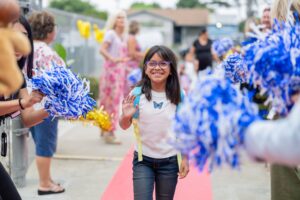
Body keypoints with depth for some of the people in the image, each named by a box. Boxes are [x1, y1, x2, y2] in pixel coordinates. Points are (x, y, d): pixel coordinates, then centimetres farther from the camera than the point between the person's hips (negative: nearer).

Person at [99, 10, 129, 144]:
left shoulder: (123, 36, 15)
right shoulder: (110, 33, -8)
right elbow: (102, 50, -20)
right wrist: (113, 59, -31)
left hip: (120, 70, 8)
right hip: (111, 69, -8)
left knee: (114, 100, 12)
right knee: (112, 100, -9)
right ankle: (109, 133, -7)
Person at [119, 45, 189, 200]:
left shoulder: (179, 96, -6)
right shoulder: (137, 94, -9)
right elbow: (124, 126, 1)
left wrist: (185, 158, 1)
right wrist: (125, 116, -21)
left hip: (169, 161, 1)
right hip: (143, 160, -1)